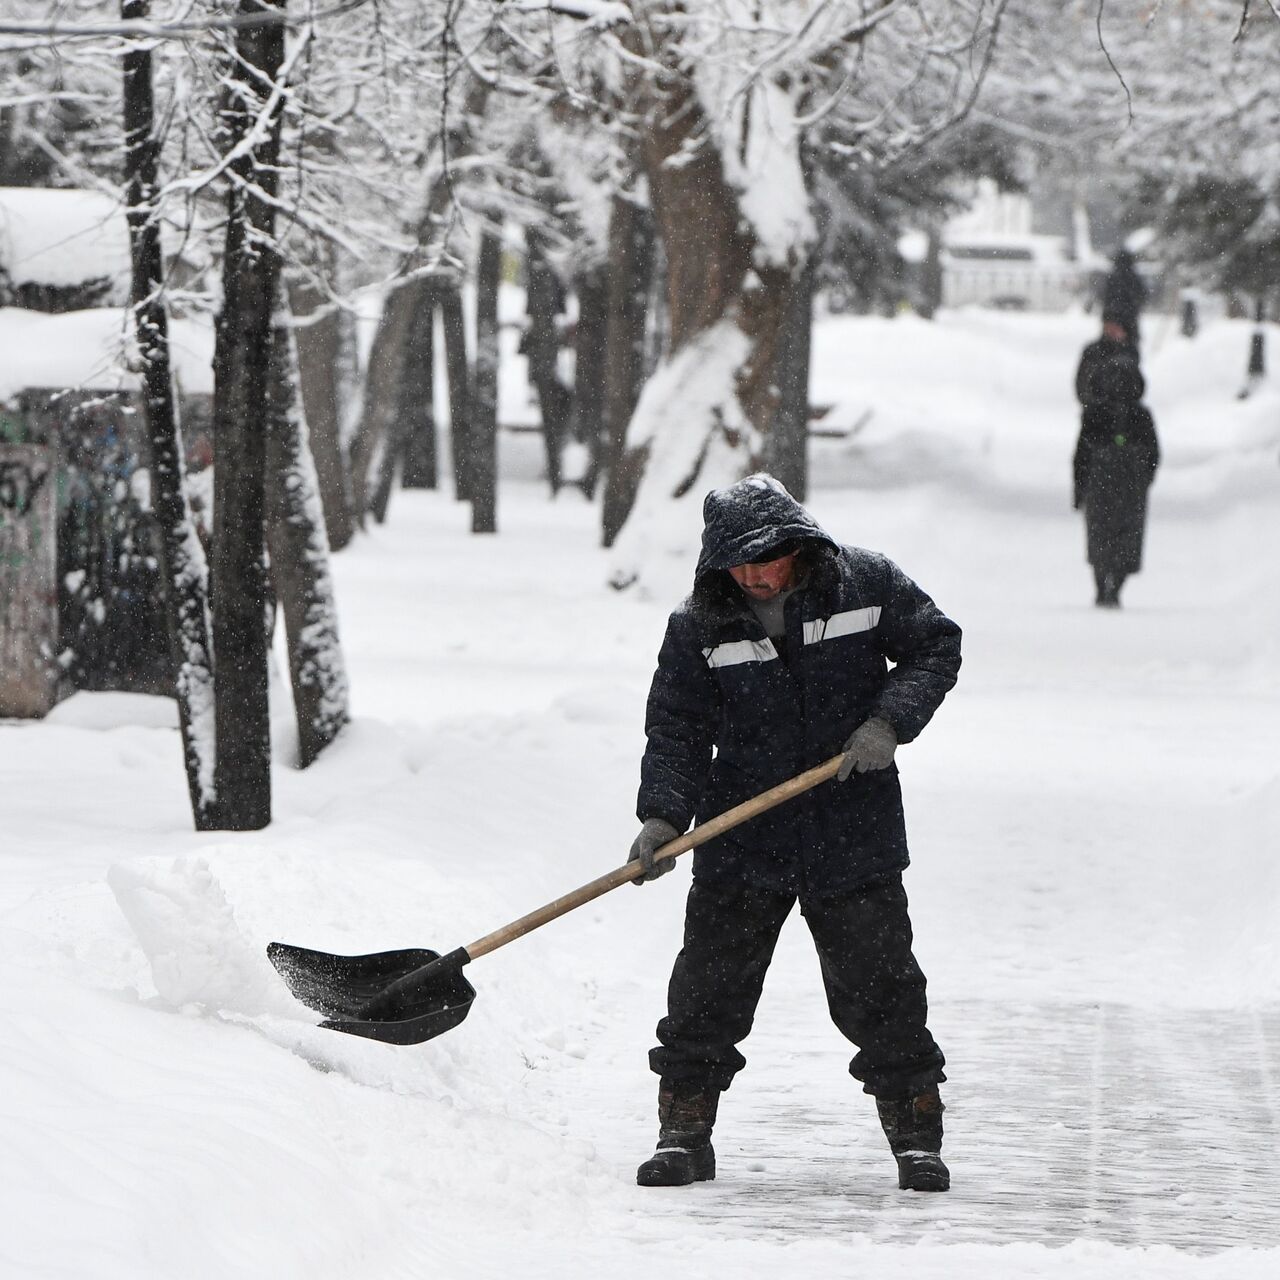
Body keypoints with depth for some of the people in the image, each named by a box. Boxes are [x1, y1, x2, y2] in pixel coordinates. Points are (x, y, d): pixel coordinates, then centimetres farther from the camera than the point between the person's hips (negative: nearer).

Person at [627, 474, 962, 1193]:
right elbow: (678, 733, -3)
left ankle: (917, 1136, 14)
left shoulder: (867, 585, -6)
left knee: (879, 986, 1)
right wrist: (663, 816, -17)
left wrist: (890, 720, -10)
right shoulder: (698, 629, -5)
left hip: (853, 833, -1)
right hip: (742, 838, 1)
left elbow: (935, 646, 5)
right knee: (709, 986, 0)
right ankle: (684, 1133, 12)